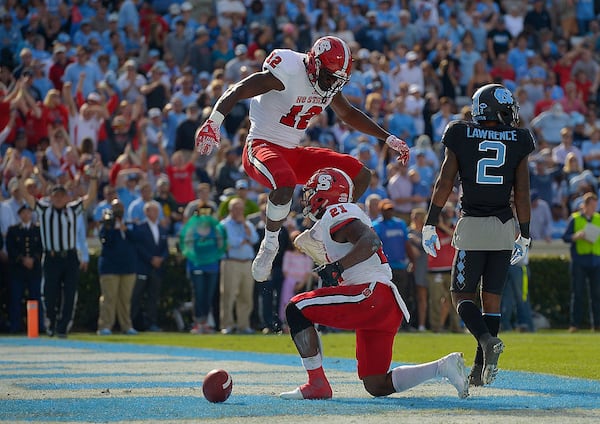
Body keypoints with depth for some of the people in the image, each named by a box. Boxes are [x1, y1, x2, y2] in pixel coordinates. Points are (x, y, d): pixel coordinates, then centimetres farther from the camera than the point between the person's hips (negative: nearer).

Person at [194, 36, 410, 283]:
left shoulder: (328, 80, 4)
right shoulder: (289, 72, -20)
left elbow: (349, 114, 23)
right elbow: (238, 91, -26)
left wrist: (388, 139, 23)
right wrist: (214, 122, -42)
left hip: (294, 152, 8)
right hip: (262, 146, -8)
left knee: (361, 176, 2)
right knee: (285, 185, -41)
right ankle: (270, 244, -16)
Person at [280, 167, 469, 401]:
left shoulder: (336, 214, -4)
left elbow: (371, 241, -21)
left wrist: (337, 267, -23)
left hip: (372, 293, -10)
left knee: (296, 309, -9)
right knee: (376, 386, 9)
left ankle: (317, 384, -13)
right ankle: (443, 366, 0)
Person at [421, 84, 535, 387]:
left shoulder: (461, 137, -1)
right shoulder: (517, 142, 2)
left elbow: (444, 184, -3)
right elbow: (522, 194, 2)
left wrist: (430, 225, 2)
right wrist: (524, 236, 10)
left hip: (472, 225, -2)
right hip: (504, 226, 2)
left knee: (462, 295, 6)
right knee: (492, 296, 10)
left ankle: (487, 340, -22)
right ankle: (481, 369, 8)